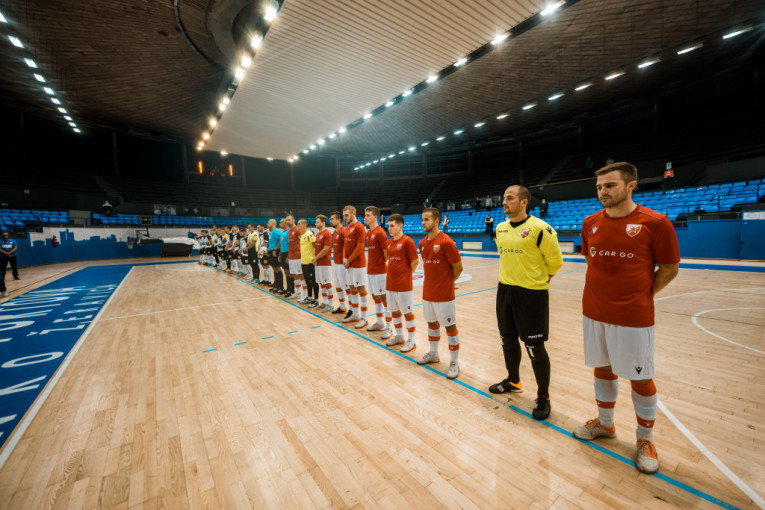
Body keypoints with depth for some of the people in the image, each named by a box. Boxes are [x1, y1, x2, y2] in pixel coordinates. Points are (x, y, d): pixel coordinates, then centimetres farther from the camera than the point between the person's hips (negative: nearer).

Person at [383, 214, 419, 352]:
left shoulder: (407, 241, -13)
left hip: (403, 284, -7)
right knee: (394, 311, 17)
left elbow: (415, 260, -11)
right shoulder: (389, 242, 8)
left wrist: (407, 275, -3)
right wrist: (391, 272, 10)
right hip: (390, 283, 7)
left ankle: (411, 340, 18)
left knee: (408, 312, 4)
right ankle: (399, 336, 35)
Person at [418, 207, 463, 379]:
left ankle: (454, 363, 19)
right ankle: (433, 354, 39)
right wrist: (432, 282, 10)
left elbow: (458, 268, -10)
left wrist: (446, 283, 2)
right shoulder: (422, 243, 6)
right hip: (427, 292, 7)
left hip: (444, 294, -7)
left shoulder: (446, 242, -16)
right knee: (432, 323, 20)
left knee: (450, 327, 5)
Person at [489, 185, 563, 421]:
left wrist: (539, 280, 5)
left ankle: (543, 397, 25)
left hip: (532, 293, -7)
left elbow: (555, 261, -7)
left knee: (535, 347, 3)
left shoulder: (539, 228, -16)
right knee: (508, 339, 19)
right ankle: (513, 381, 42)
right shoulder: (500, 228, 6)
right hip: (505, 289, 7)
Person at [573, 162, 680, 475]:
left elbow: (669, 268, -3)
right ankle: (605, 423, 39)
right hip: (594, 313, 4)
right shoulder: (590, 223, 2)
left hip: (633, 317, -4)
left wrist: (641, 295, -2)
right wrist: (605, 291, 9)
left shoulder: (655, 223, -11)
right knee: (602, 369, 18)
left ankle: (645, 439, 34)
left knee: (641, 379, 10)